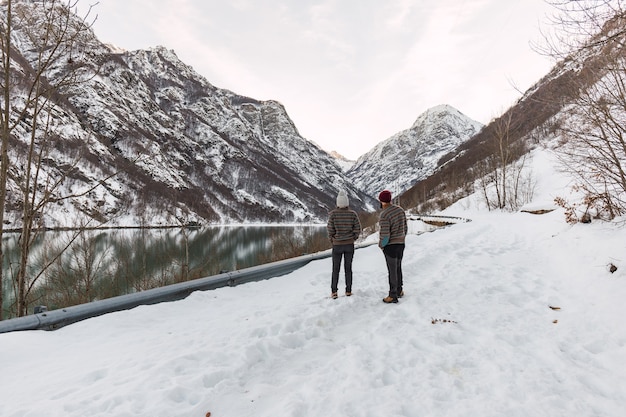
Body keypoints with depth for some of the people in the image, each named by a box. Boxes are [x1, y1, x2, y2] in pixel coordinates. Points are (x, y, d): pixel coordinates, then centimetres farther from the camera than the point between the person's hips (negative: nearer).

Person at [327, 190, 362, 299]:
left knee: (335, 269, 10)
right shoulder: (353, 213, -7)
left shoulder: (333, 214, -13)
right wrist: (352, 239, 12)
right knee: (348, 268, 14)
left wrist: (331, 241, 9)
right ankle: (348, 290, 18)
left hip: (337, 245, -1)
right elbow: (357, 229, -5)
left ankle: (333, 292, 5)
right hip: (350, 245, 1)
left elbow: (330, 229, -10)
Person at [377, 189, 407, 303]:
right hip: (401, 244, 8)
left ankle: (393, 296, 11)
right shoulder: (400, 209, 2)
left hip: (390, 246, -8)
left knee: (392, 271, 1)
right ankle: (399, 291, 33)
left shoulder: (384, 215, -22)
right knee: (398, 268, 21)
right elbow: (404, 228, 9)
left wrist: (381, 245, -3)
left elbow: (385, 236, -24)